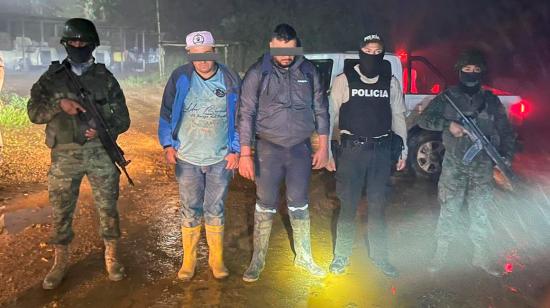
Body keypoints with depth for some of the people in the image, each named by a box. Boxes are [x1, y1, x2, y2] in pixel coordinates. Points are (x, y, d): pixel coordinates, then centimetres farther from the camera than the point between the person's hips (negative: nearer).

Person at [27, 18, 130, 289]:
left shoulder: (105, 78, 5)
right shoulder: (52, 78, 6)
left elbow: (123, 119, 5)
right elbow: (33, 112, 0)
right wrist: (59, 103, -18)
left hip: (101, 154, 0)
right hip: (64, 156, 1)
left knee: (108, 207, 6)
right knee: (61, 211, 8)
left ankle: (112, 256, 24)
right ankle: (61, 261, 26)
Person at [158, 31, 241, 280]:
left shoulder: (230, 80, -3)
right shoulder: (180, 77, -4)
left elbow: (240, 116, 5)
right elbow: (166, 112, 5)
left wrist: (235, 150, 1)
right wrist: (168, 145, 0)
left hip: (221, 159, 0)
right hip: (187, 158, 0)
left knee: (215, 210, 10)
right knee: (190, 210, 9)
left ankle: (217, 259, 23)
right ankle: (188, 259, 23)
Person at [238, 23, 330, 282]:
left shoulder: (308, 71, 2)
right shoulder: (257, 73, -6)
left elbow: (320, 110, 7)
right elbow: (246, 114, -7)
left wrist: (323, 146, 5)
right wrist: (245, 154, -11)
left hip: (301, 148, 2)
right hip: (268, 148, -2)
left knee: (299, 205, 12)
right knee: (265, 205, 6)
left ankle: (303, 257, 28)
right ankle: (258, 260, 21)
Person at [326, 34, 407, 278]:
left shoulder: (391, 82, 8)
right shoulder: (344, 80, 0)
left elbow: (398, 117, 13)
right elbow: (331, 116, 0)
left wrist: (403, 150, 9)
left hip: (381, 150, 3)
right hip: (351, 148, -2)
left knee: (378, 205, 11)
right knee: (348, 205, 3)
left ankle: (379, 256, 25)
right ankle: (341, 256, 18)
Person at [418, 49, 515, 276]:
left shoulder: (491, 101, 8)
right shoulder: (447, 98, 2)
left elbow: (506, 131, 12)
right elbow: (424, 119, -3)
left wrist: (507, 156, -1)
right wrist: (448, 124, -18)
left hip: (483, 166, 2)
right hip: (454, 165, -2)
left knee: (480, 211, 9)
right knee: (449, 210, 2)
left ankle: (481, 256, 23)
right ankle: (440, 255, 14)